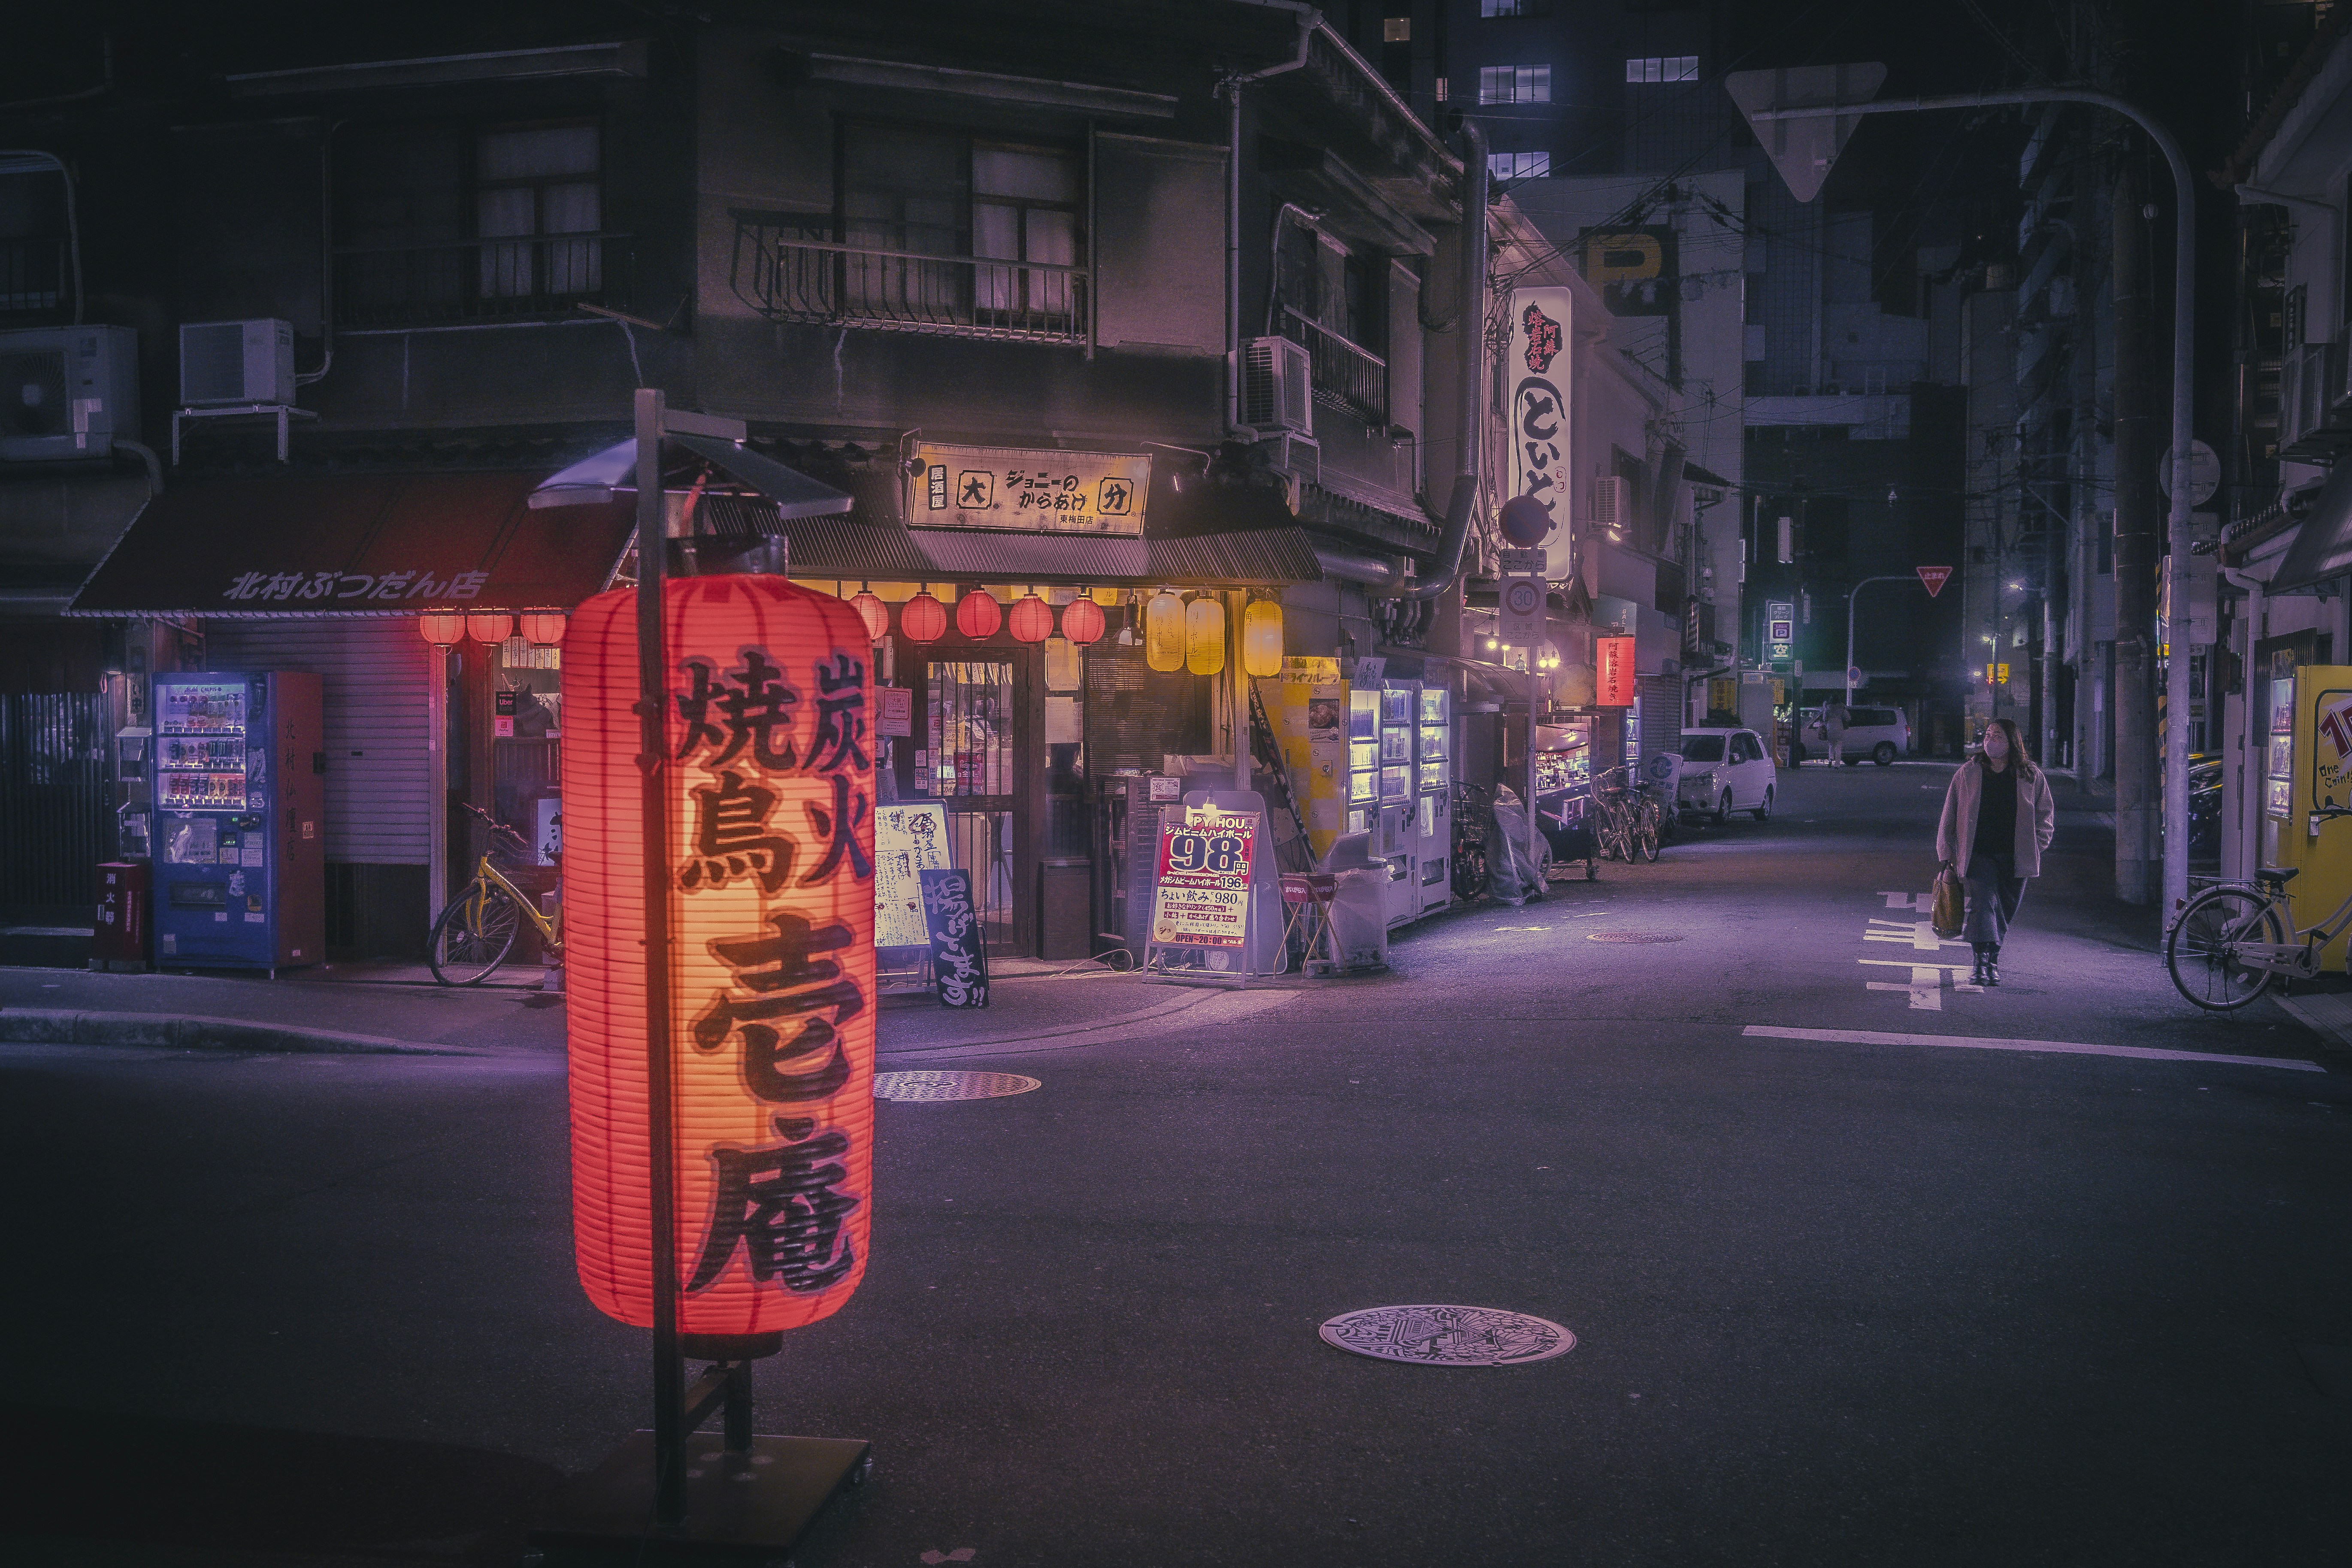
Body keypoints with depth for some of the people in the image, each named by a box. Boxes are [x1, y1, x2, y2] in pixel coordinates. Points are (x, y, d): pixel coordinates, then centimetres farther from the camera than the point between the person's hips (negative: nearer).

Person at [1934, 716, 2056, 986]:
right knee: (1983, 903, -16)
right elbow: (1950, 814, 9)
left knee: (2005, 910, 8)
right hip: (1978, 855, -1)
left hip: (2014, 858, 2)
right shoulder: (1968, 773, 5)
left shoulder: (2031, 775, 5)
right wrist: (1948, 852, 6)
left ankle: (1993, 962, 22)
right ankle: (1982, 962, -22)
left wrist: (2033, 847, 2)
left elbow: (2046, 815, 12)